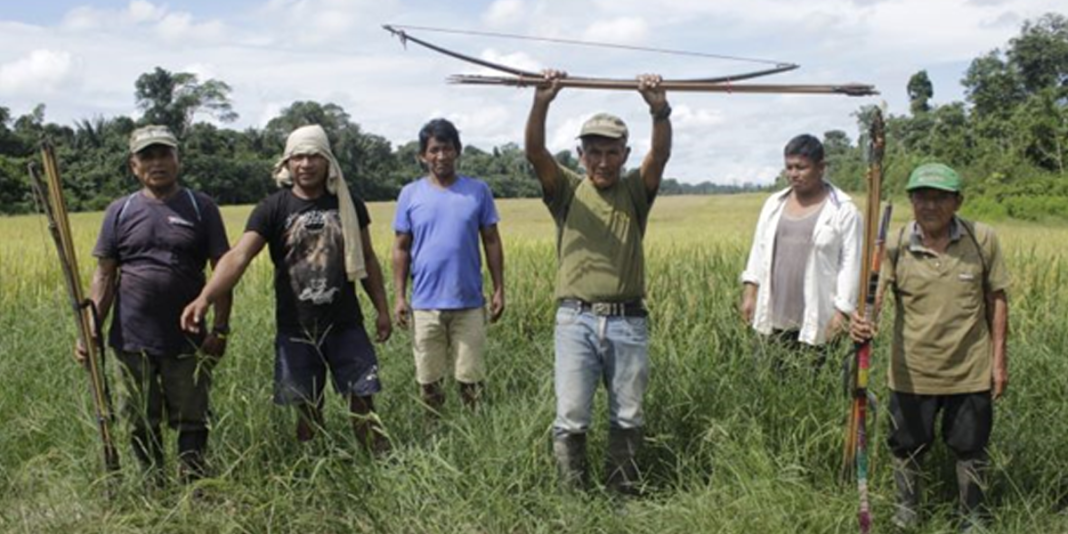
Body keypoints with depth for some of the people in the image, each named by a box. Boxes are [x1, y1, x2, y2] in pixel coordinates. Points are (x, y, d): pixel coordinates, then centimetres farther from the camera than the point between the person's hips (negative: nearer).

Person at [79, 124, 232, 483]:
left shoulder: (201, 208, 1)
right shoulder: (120, 211, 6)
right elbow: (104, 275, 5)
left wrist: (220, 329, -7)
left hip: (187, 341, -2)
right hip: (133, 341, 2)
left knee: (192, 422, 5)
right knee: (142, 425, 11)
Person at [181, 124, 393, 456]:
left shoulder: (347, 204, 3)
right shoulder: (273, 209, -5)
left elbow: (367, 259, 12)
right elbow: (238, 256, -17)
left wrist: (382, 309, 9)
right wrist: (205, 298, -32)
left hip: (345, 326, 1)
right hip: (296, 331, -1)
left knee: (363, 404, 1)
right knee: (307, 412, 8)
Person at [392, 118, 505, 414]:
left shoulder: (478, 191, 2)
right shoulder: (410, 194, 2)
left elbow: (492, 242, 6)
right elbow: (401, 249, 5)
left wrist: (499, 289, 1)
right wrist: (399, 296, -1)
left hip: (469, 303, 0)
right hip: (425, 304, 1)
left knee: (471, 379, 5)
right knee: (429, 380, 9)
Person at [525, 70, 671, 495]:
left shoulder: (635, 193, 8)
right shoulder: (567, 191, 6)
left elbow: (660, 155, -10)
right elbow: (535, 153, -11)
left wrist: (660, 111, -30)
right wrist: (541, 103, -29)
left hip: (628, 320, 1)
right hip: (576, 319, -1)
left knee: (628, 419, 10)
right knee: (570, 419, -1)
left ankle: (623, 496, 23)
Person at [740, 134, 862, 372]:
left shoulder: (843, 211, -2)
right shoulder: (774, 204, 13)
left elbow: (850, 263, -5)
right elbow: (759, 249, 17)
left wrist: (842, 310, -10)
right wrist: (749, 292, 10)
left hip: (814, 321, -4)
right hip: (773, 316, 4)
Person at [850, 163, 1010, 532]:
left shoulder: (983, 239, -6)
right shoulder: (895, 246, -8)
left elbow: (996, 299, 2)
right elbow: (874, 294, -18)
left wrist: (999, 358, 2)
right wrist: (860, 322, -41)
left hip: (970, 371, 0)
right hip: (912, 371, 0)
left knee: (970, 449, 15)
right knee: (908, 446, 15)